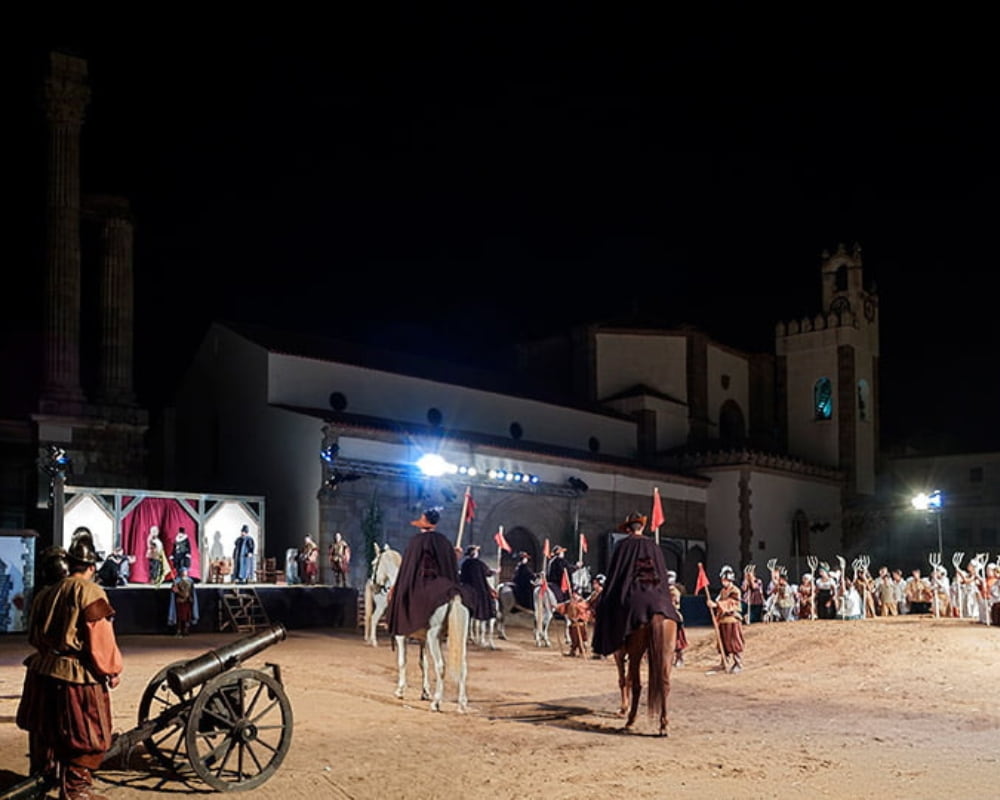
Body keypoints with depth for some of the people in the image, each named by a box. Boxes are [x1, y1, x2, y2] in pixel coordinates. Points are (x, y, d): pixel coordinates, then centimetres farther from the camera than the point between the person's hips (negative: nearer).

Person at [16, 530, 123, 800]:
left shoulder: (46, 594, 10)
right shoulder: (89, 591, -13)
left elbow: (34, 636, 18)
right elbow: (101, 638, -16)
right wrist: (112, 670, -5)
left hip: (43, 673, 8)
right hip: (79, 676, -8)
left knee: (49, 734, 23)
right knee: (87, 739, 5)